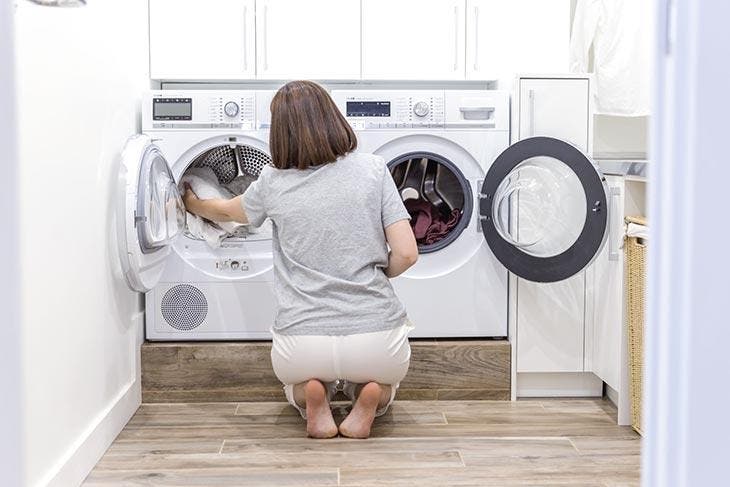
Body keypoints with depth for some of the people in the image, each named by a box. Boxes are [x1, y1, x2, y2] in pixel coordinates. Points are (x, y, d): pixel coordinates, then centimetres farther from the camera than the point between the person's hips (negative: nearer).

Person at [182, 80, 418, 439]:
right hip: (376, 338, 0)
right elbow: (406, 253, -4)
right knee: (384, 377, 36)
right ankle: (369, 398, 3)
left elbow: (226, 211, 24)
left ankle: (311, 398, 5)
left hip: (303, 344, 1)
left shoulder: (273, 182, 2)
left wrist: (192, 204, 47)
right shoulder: (372, 169, 0)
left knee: (294, 376, 38)